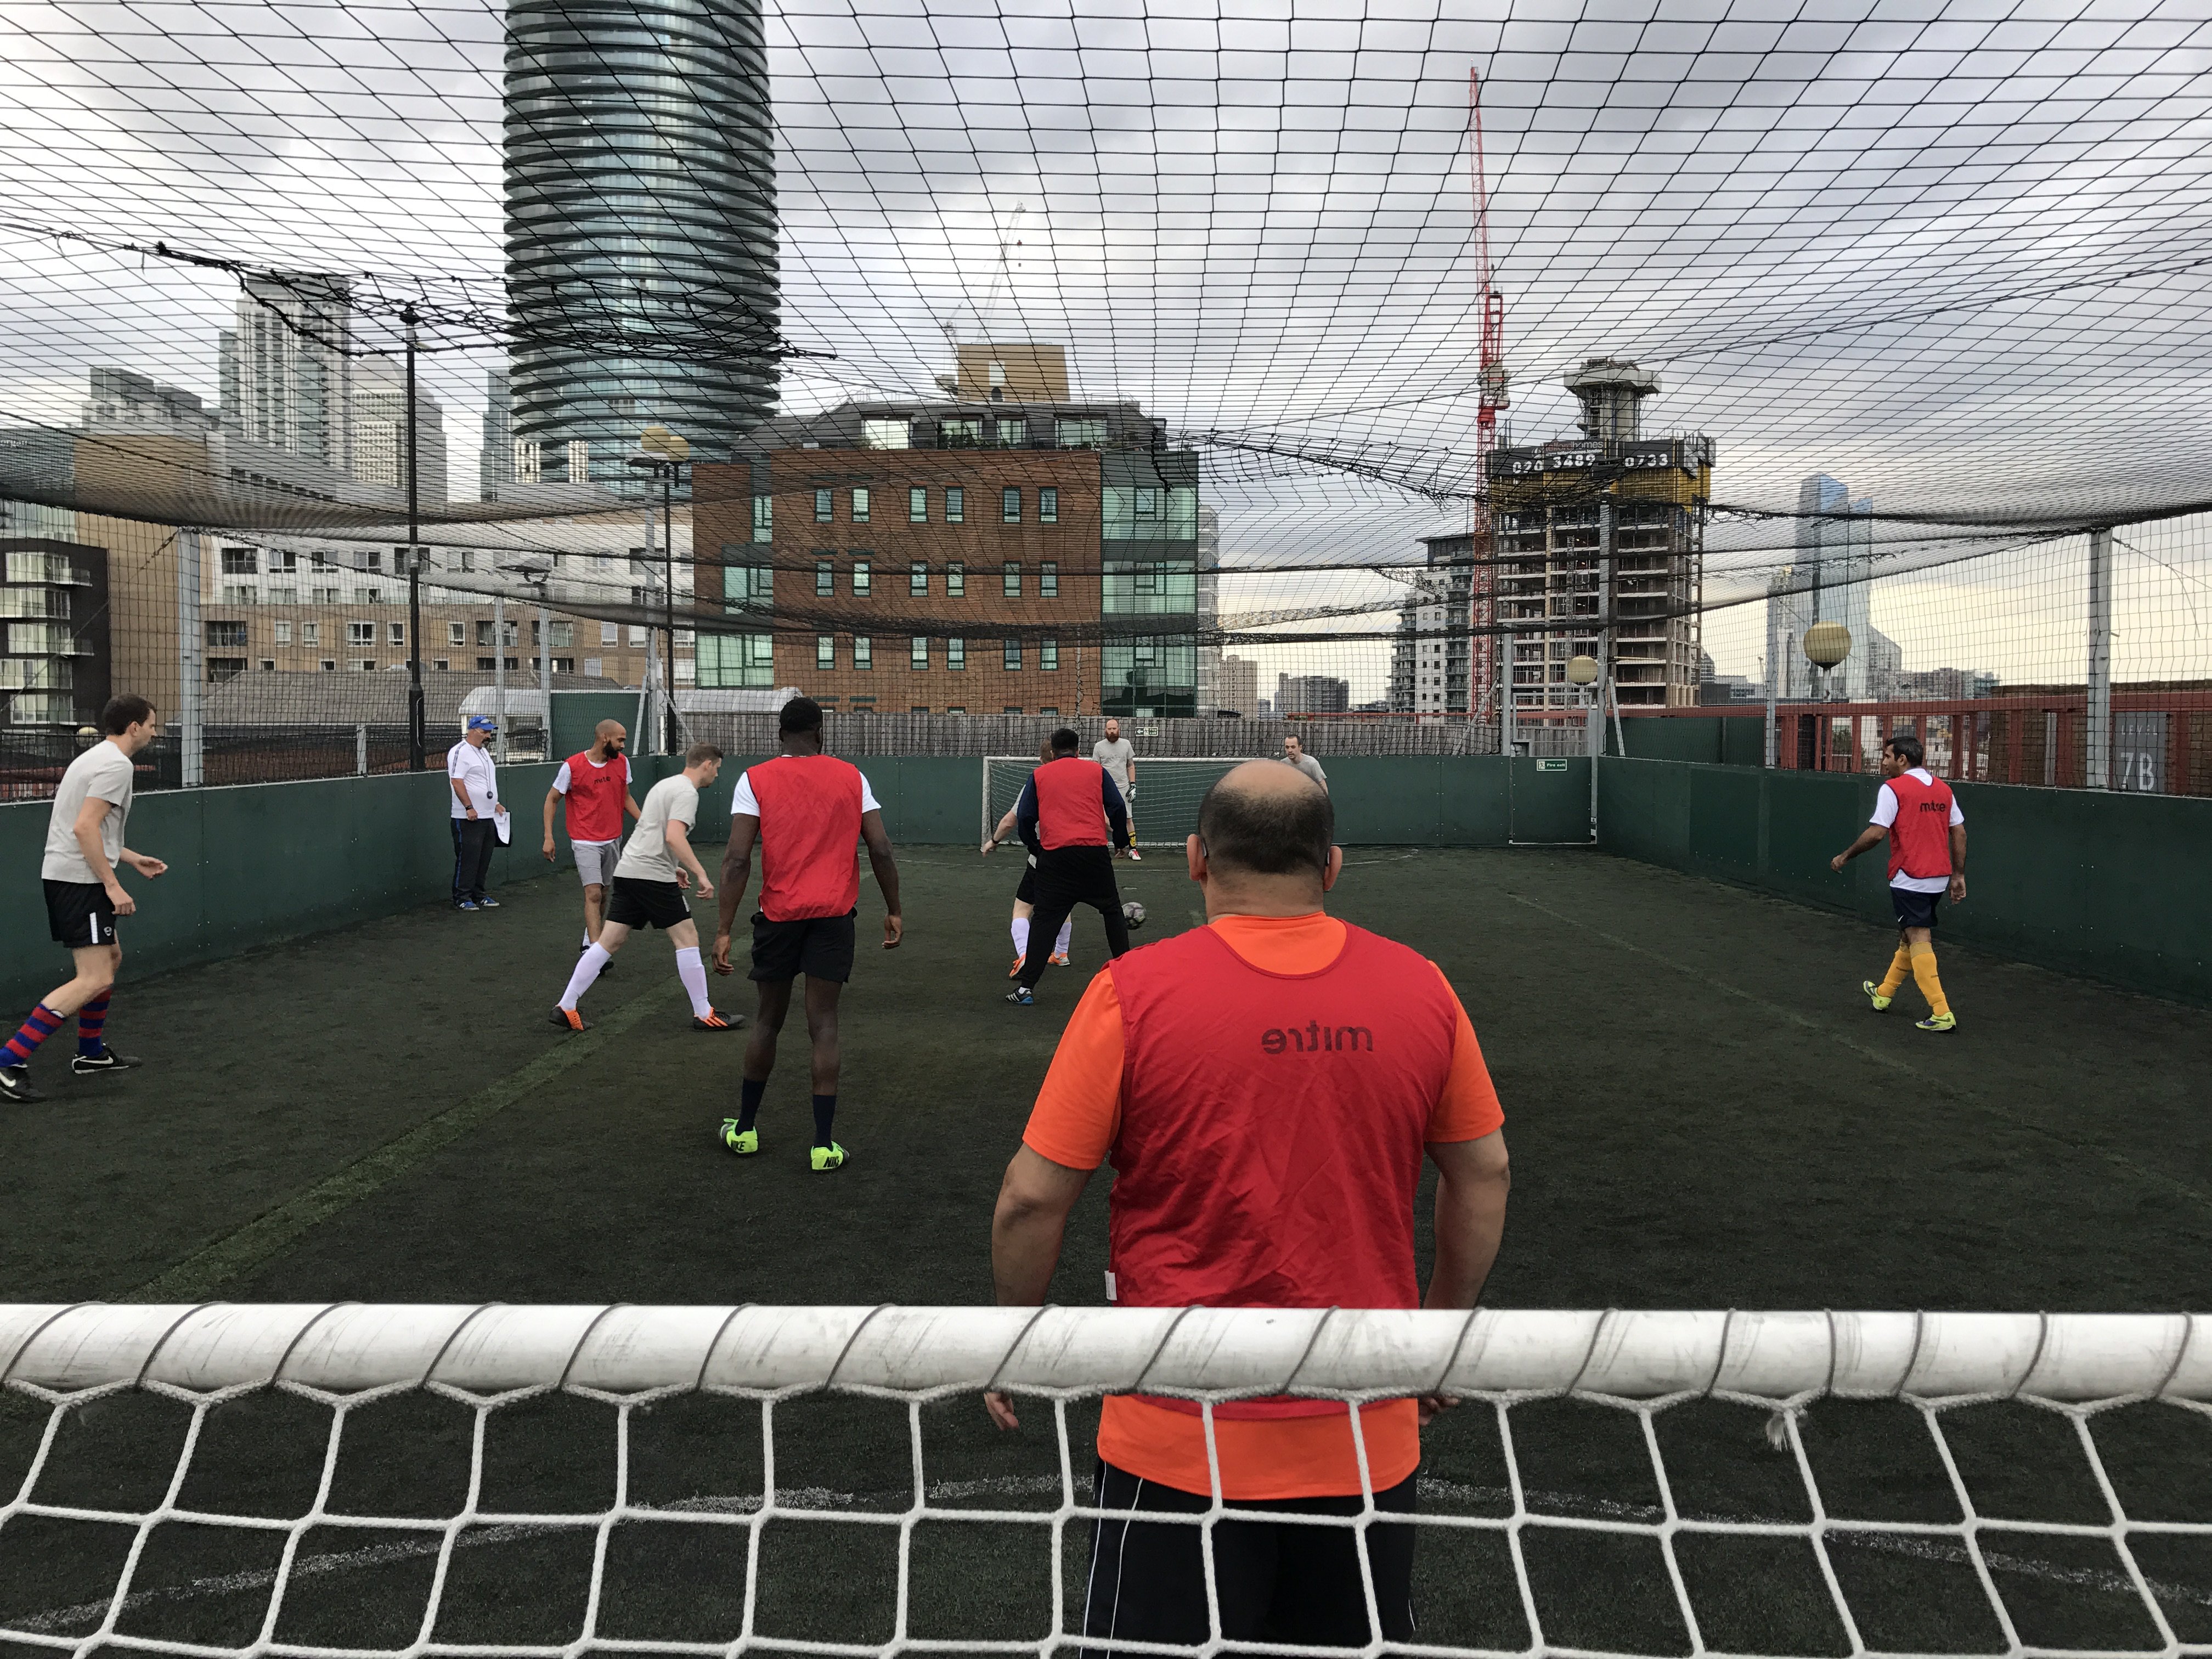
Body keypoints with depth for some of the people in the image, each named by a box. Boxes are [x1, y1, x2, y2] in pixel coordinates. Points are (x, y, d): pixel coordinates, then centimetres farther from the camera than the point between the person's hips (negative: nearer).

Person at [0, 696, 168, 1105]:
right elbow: (85, 827, -23)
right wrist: (113, 885, -22)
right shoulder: (117, 765, -14)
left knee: (111, 958, 22)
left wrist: (134, 860, 28)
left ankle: (91, 1053, 30)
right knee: (94, 980, -12)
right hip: (80, 880, -11)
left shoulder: (97, 757, 17)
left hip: (64, 875, 11)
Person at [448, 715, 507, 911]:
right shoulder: (460, 752, -11)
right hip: (468, 818, -9)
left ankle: (478, 895, 19)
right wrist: (469, 807, -22)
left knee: (484, 858, 11)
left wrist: (495, 804, 19)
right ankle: (461, 898, 0)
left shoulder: (484, 752, 19)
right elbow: (457, 781, -18)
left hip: (488, 817, 9)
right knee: (467, 858, -6)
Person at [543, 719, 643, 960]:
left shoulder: (622, 763, 2)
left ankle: (588, 942, 28)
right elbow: (552, 799, -1)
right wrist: (548, 837, -7)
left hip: (613, 840, 5)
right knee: (593, 894, -15)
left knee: (602, 895, 12)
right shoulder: (572, 766, -11)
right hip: (585, 842, -5)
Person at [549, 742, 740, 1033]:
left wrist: (673, 867, 31)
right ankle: (704, 1015, 3)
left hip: (627, 870, 9)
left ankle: (566, 1007, 8)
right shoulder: (687, 792, -9)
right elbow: (674, 837, -23)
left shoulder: (666, 784, 22)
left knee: (609, 941, 9)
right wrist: (700, 873, -23)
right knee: (686, 937, -1)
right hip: (652, 876, -9)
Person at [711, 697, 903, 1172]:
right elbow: (880, 850, -1)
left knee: (768, 1020, 16)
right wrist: (894, 911, 10)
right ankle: (824, 1145, 0)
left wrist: (724, 930, -8)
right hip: (833, 916, 0)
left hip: (778, 915, 0)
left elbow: (737, 859, -10)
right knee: (823, 1025, 2)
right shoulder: (851, 777, 3)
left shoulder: (755, 780, -1)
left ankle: (745, 1129, 28)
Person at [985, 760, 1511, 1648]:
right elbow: (1482, 1175, 7)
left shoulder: (1132, 991, -13)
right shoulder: (1422, 989, -4)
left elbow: (1033, 1198, -10)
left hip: (1178, 1447, -3)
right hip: (1369, 1443, 3)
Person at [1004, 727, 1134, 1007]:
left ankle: (1026, 986, -1)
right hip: (1095, 851, 0)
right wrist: (1121, 842, 22)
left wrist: (1035, 848, 23)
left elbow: (1024, 818, 9)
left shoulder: (1039, 775, 12)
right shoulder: (1097, 771, 12)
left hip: (1054, 855, 0)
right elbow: (1118, 809, 8)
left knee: (1045, 918, 4)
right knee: (1112, 911, 17)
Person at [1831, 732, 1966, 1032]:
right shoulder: (1943, 788, 11)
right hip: (1939, 879, 8)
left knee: (1919, 940, -7)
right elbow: (1959, 833, 11)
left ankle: (1941, 1013, -12)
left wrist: (1845, 857, -5)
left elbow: (1877, 833, -17)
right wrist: (1958, 876, 15)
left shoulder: (1893, 789, -11)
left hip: (1909, 880, -8)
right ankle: (1883, 994, 34)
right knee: (1909, 936, 19)